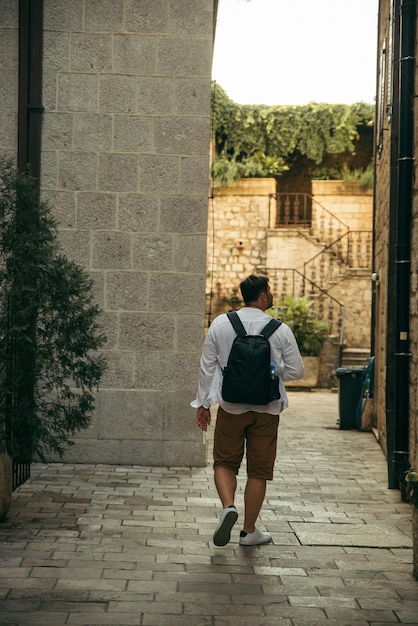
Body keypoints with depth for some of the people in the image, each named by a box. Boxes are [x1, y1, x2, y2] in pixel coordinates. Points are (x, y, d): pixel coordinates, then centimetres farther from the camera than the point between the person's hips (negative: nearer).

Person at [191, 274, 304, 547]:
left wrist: (203, 403, 11)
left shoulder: (220, 325, -2)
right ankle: (250, 531, 16)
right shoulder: (281, 330, -7)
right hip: (266, 409, -1)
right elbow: (296, 371, -1)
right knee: (258, 470, 9)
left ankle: (228, 506, -12)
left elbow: (207, 367, 2)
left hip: (231, 407, 1)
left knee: (225, 462, 14)